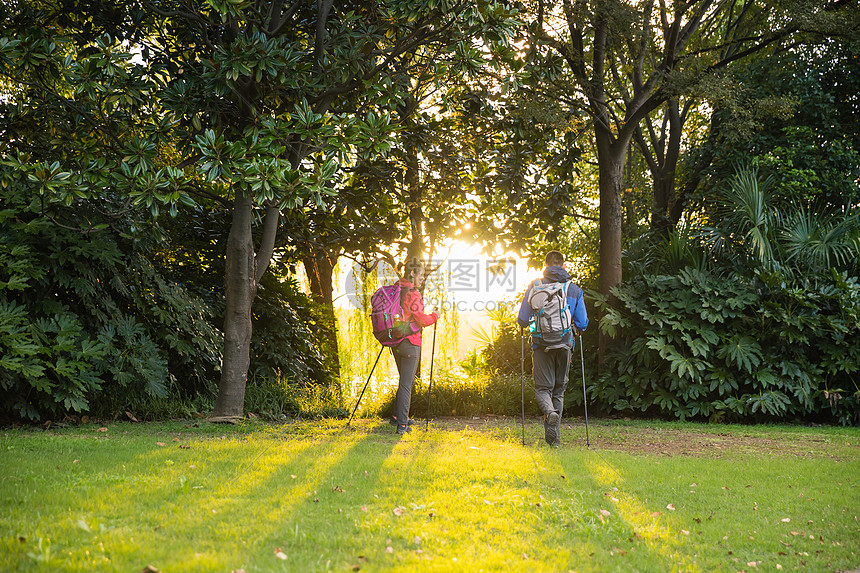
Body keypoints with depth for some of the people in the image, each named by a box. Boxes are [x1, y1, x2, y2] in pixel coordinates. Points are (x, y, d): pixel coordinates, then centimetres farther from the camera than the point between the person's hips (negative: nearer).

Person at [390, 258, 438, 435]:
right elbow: (422, 320, -18)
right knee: (406, 383, -5)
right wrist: (434, 316, 0)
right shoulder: (412, 294, -17)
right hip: (410, 342, -8)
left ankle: (398, 416, 26)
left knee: (406, 380, 21)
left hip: (395, 342, 8)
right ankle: (402, 424, -6)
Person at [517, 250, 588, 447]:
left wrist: (529, 323, 22)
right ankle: (554, 437, 10)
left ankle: (550, 413, -31)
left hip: (542, 345, -2)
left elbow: (523, 320, -2)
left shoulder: (535, 286, -2)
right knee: (559, 390, 12)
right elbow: (582, 324, 5)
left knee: (543, 388, 3)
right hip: (564, 345, 2)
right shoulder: (574, 290, 3)